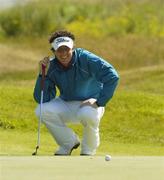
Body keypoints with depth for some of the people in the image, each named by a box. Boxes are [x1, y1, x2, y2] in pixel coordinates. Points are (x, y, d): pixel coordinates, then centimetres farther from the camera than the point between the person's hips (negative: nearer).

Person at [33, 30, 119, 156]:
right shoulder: (51, 67, -10)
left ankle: (88, 150, -6)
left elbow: (112, 76, -28)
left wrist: (99, 101, -31)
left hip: (89, 104, -4)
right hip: (66, 105, 4)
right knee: (42, 110, -22)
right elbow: (41, 99, -13)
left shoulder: (85, 59, -21)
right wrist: (42, 74, -25)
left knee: (88, 114, -39)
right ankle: (69, 143, 2)